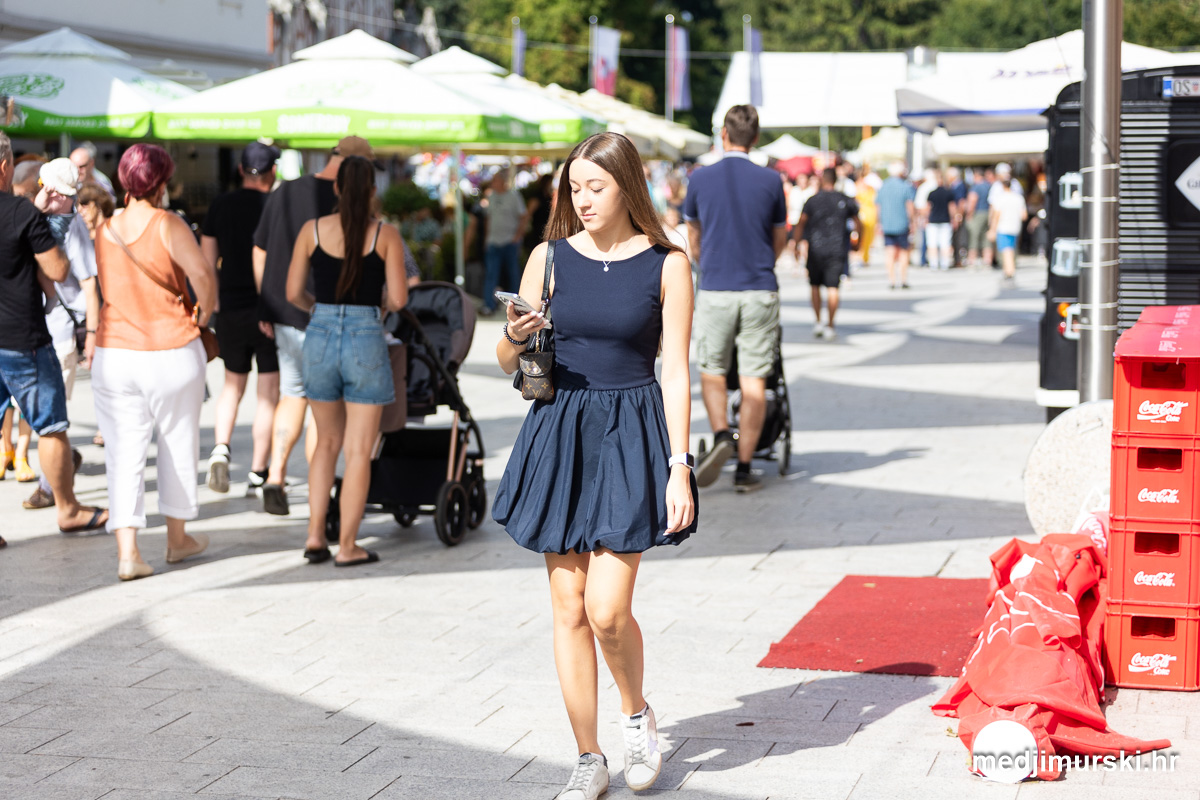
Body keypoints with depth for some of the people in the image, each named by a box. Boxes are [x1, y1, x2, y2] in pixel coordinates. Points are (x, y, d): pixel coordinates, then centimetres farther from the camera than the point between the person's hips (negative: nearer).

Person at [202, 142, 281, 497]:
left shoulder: (220, 206, 2)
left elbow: (207, 261, 5)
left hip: (230, 309, 4)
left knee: (233, 385, 19)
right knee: (268, 394, 4)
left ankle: (220, 447, -3)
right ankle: (257, 475, 4)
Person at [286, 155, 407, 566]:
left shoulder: (312, 230, 0)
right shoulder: (386, 234, -5)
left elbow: (293, 293, 3)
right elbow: (399, 299, -7)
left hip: (320, 337, 3)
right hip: (366, 341, -3)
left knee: (328, 442, 19)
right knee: (359, 450, 5)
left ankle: (315, 535, 11)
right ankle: (347, 547, 6)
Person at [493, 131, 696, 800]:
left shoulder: (666, 264, -3)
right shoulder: (551, 256, 4)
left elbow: (677, 373, -3)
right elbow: (508, 361, 10)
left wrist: (680, 467, -9)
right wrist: (516, 335, -14)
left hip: (632, 439, -3)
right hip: (561, 436, 3)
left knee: (607, 610, -10)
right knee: (569, 611, 4)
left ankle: (638, 712, 20)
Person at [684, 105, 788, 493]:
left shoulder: (701, 179, 0)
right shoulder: (770, 180, -1)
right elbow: (780, 239, 12)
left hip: (715, 290, 0)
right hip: (760, 290, 0)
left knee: (711, 372, 15)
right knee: (753, 380, 3)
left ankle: (721, 436, -9)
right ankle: (744, 468, 3)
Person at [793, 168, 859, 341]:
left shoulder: (813, 200, -1)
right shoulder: (845, 201, 4)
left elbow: (801, 224, -4)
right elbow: (857, 225, 11)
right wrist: (858, 242, 27)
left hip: (816, 249, 0)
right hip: (837, 250, 1)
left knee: (815, 285, 14)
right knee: (832, 287, -1)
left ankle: (818, 322, 9)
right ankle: (830, 326, -4)